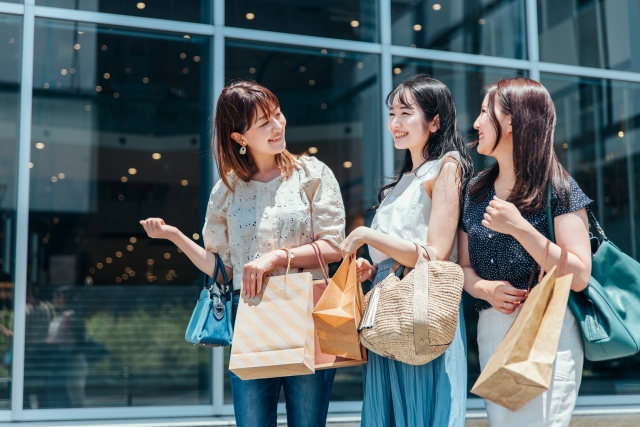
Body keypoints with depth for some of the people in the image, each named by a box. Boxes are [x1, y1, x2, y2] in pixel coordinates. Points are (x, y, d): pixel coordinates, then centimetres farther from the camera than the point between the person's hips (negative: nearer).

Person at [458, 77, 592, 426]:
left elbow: (579, 276, -13)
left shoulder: (558, 188, -6)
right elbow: (464, 266, 12)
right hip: (490, 332, 5)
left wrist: (520, 228, -21)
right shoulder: (476, 191, 10)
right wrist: (485, 289, -10)